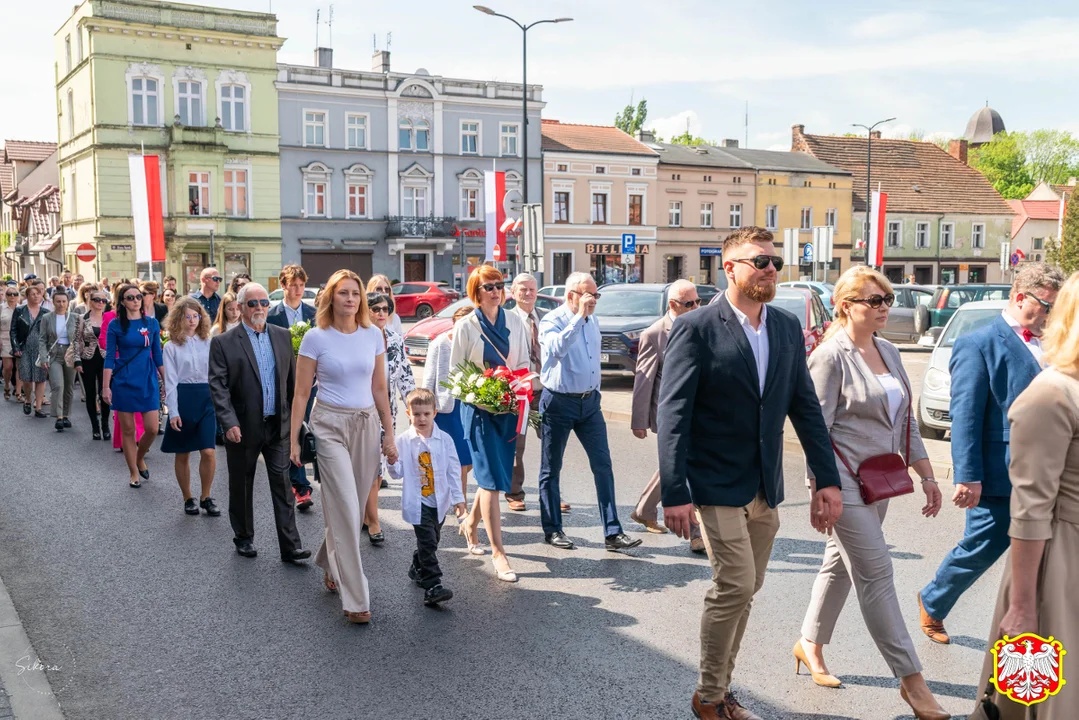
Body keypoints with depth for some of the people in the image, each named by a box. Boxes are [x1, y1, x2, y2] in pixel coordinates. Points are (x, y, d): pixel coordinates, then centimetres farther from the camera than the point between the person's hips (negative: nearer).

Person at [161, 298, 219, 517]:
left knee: (208, 452, -8)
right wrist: (173, 412, -11)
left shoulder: (208, 343, 6)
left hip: (206, 398, 1)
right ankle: (188, 498, 23)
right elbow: (170, 381, -3)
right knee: (182, 454, 8)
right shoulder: (172, 346, 0)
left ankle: (206, 497, 10)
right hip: (183, 398, -1)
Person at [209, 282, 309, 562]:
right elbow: (217, 386, -11)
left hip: (278, 425, 2)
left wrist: (295, 417, 9)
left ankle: (289, 546, 3)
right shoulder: (223, 343, -5)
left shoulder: (283, 336, 6)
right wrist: (229, 423, -20)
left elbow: (292, 379, 10)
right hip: (243, 429, -2)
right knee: (241, 486, 13)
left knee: (283, 485, 0)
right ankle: (243, 538, 30)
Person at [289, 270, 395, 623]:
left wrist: (389, 432, 9)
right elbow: (301, 392, -2)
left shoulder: (373, 335, 4)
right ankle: (355, 598, -3)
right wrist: (294, 440, -4)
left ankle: (330, 563, 39)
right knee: (346, 508, -8)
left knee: (353, 505, 11)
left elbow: (379, 388, 10)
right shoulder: (315, 338, -5)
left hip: (366, 424, 4)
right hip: (330, 425, -4)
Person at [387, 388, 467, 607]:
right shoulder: (403, 441, -4)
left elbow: (453, 471, 3)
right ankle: (433, 586, -14)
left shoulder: (444, 440, -1)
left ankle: (418, 569, 42)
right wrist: (392, 462, -22)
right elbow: (397, 474, -1)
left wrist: (458, 498, 1)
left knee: (432, 541, 17)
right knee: (427, 541, -13)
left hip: (440, 501, 3)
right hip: (417, 502, -3)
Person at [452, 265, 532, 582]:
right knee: (491, 477, -9)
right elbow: (455, 372, -1)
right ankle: (498, 552, -5)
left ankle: (470, 523, 37)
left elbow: (524, 364, 11)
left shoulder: (515, 322, 7)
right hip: (478, 409, -4)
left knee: (496, 474, 11)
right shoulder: (466, 326, -3)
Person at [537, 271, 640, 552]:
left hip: (589, 402, 6)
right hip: (559, 402, -6)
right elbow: (557, 347, -32)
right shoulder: (553, 321, -10)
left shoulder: (592, 323, 11)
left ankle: (612, 533, 2)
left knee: (603, 465, 0)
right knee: (551, 469, 6)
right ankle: (552, 530, 18)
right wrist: (579, 316, -30)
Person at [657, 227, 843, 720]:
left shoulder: (788, 328, 7)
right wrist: (675, 494, -18)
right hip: (716, 488, -6)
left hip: (765, 490, 6)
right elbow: (673, 416, -14)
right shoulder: (696, 329, -11)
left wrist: (827, 479, 3)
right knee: (735, 587, -8)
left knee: (742, 591, 13)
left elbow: (805, 407, 9)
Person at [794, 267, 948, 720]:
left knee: (841, 564, 16)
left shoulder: (889, 353, 10)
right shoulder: (831, 356, -13)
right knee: (876, 572, -4)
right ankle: (910, 678, 3)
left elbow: (905, 420, 15)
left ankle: (810, 645, 32)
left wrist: (926, 474, 13)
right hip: (844, 482, -8)